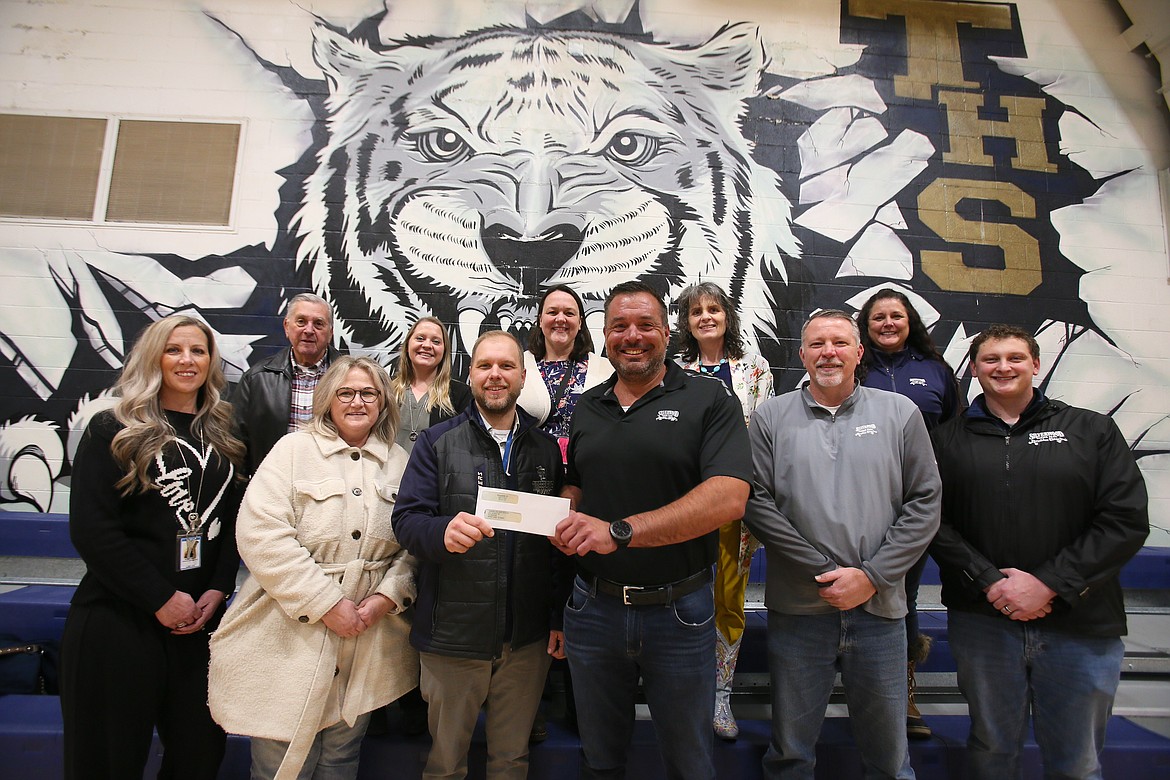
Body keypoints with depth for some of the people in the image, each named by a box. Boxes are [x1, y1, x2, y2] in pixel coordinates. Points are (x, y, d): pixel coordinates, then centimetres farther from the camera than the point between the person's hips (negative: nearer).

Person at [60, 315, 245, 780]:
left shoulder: (223, 437, 10)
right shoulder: (114, 430, -3)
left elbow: (234, 520, 9)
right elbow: (91, 528, -11)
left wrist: (218, 589, -5)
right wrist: (161, 598, -13)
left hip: (201, 619, 4)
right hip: (119, 620, -3)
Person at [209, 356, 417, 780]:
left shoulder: (399, 462, 8)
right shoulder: (294, 449, -2)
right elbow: (260, 534, -13)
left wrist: (387, 596, -11)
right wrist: (327, 604, -15)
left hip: (368, 643, 3)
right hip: (292, 638, -3)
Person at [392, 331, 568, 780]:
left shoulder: (545, 449, 4)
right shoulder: (436, 443, -1)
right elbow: (406, 518, -8)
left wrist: (560, 616, 6)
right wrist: (443, 532, -31)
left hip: (528, 639, 2)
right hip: (452, 636, -1)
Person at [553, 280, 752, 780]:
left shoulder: (708, 399, -8)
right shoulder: (585, 409, 7)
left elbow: (728, 497, -21)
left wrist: (619, 531, -28)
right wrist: (566, 532, -7)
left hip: (679, 611, -3)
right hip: (593, 608, 4)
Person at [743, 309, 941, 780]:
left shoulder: (900, 413, 4)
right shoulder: (772, 417, 2)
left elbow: (924, 504, 1)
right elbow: (757, 503, -5)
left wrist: (871, 576, -8)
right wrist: (822, 574, -10)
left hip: (879, 607, 1)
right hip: (796, 609, 0)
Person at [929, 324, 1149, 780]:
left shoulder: (1092, 430, 4)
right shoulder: (948, 439, 5)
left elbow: (1127, 520, -5)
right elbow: (934, 522, -2)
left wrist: (1049, 584, -12)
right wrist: (989, 581, -15)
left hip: (1080, 624, 0)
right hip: (981, 619, 0)